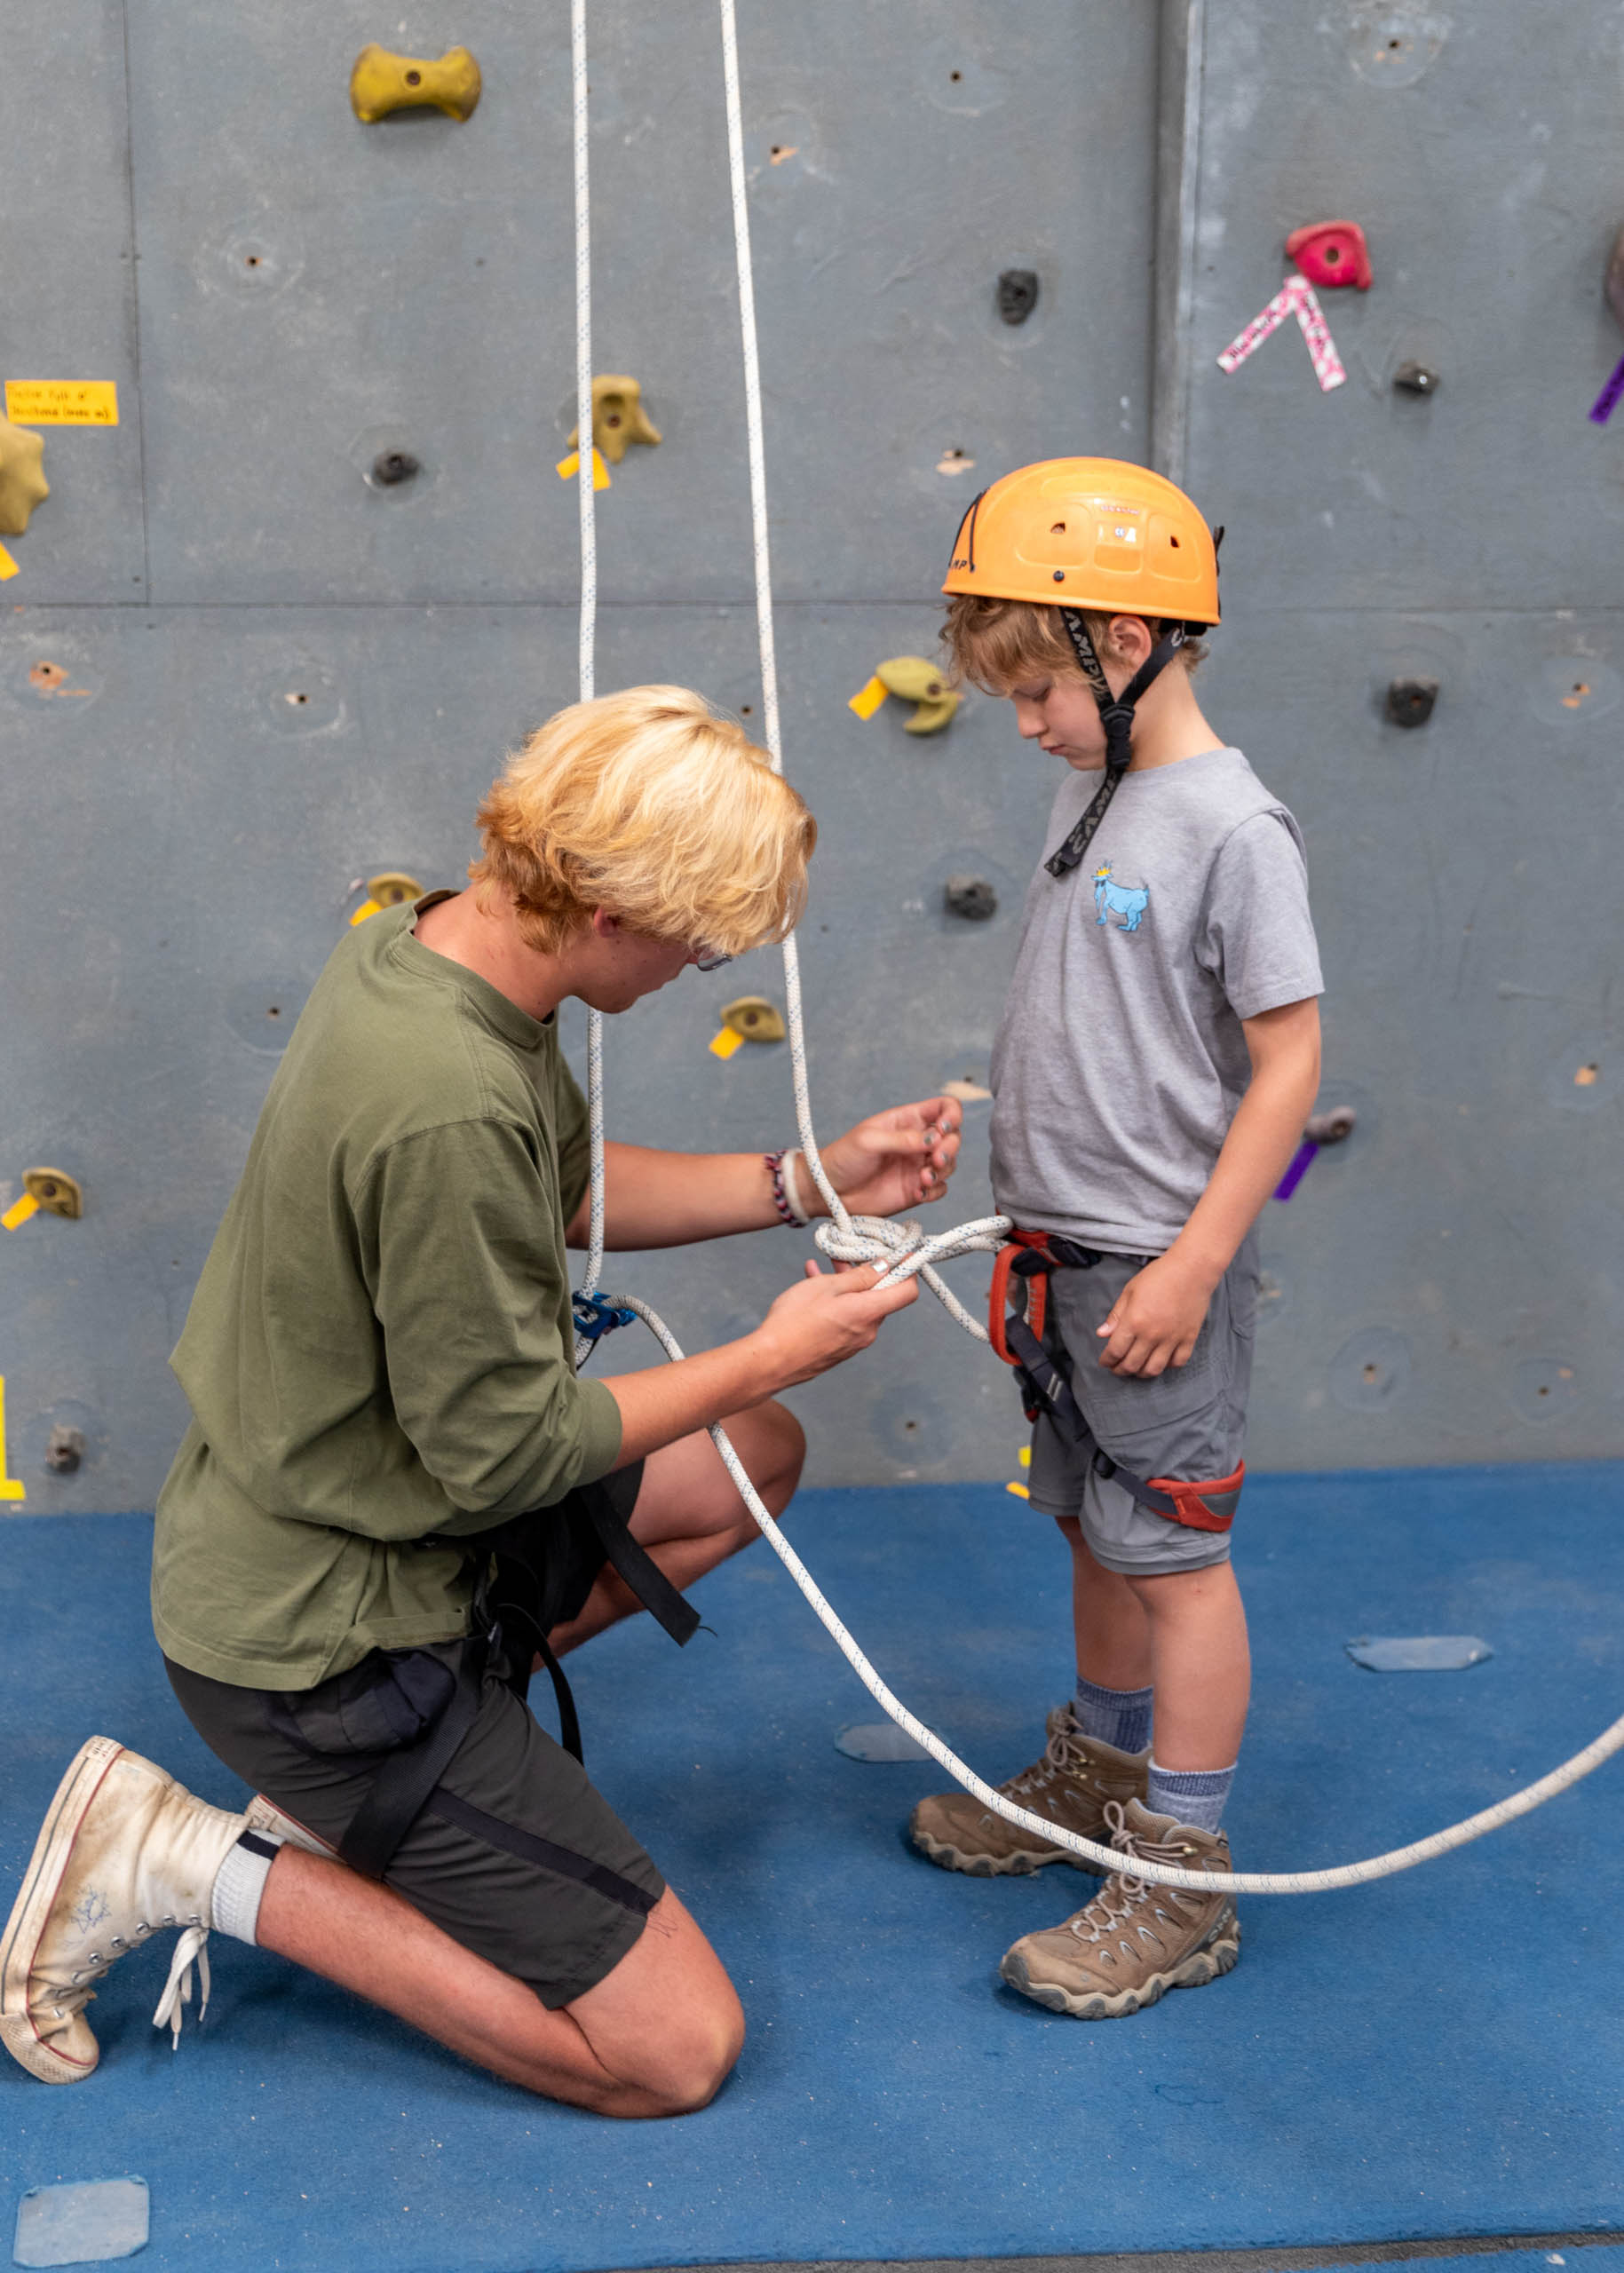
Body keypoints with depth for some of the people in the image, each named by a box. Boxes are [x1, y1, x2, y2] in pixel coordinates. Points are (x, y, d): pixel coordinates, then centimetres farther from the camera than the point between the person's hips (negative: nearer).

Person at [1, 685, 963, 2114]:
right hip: (316, 1634, -10)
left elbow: (567, 1193, 15)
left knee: (755, 1463, 21)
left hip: (315, 1518, 10)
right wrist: (773, 1353, -12)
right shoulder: (447, 1108, -33)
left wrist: (808, 1182, 6)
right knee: (679, 2050, -3)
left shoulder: (423, 950, -2)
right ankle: (193, 1865, 0)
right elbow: (502, 1450, -23)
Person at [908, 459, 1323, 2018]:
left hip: (1161, 1266, -8)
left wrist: (1191, 1265, -19)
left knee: (1172, 1557, 1)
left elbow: (1288, 1064, -18)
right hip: (1062, 1257, 8)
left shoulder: (1231, 826, -18)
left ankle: (1180, 1887, 11)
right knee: (1097, 1534, 21)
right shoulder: (1094, 792, 8)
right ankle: (1096, 1782, 39)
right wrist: (1034, 1218, 16)